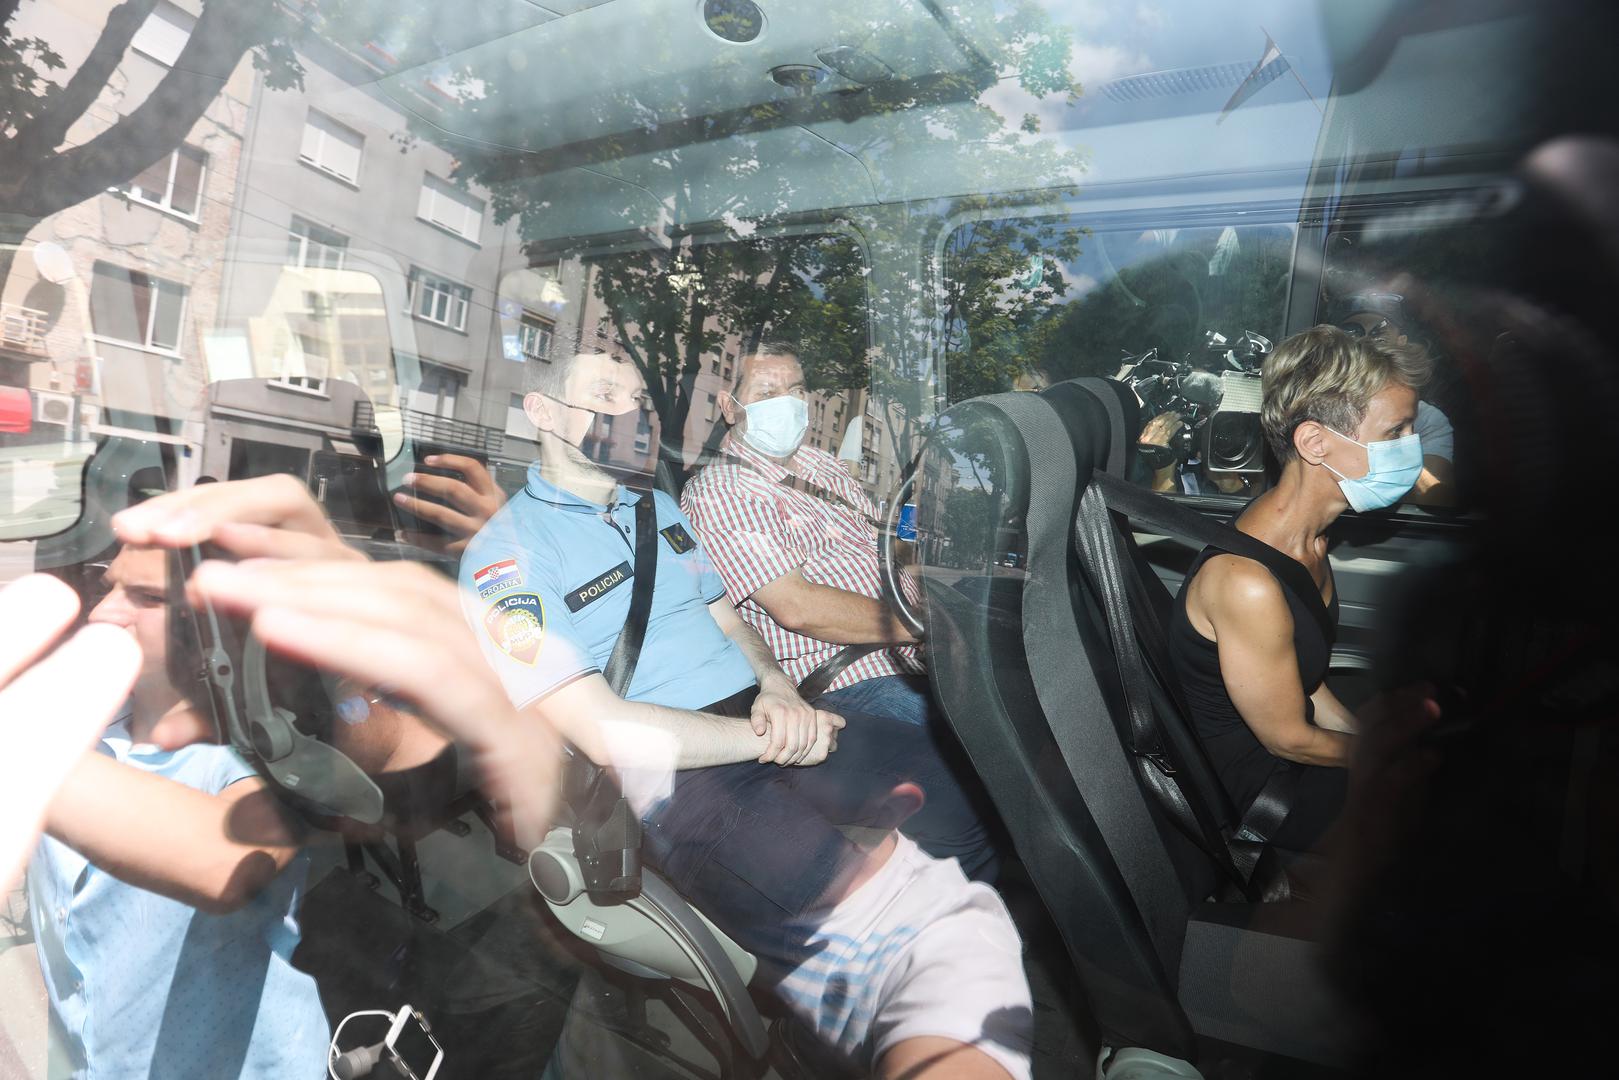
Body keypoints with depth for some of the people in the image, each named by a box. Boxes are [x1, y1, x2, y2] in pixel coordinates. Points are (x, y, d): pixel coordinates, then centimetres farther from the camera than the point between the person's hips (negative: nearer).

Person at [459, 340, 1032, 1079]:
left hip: (768, 724, 7)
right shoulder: (507, 557, -6)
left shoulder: (656, 507, 17)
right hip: (669, 774, -6)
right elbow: (605, 732, -14)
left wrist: (778, 691, -1)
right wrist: (764, 738, -12)